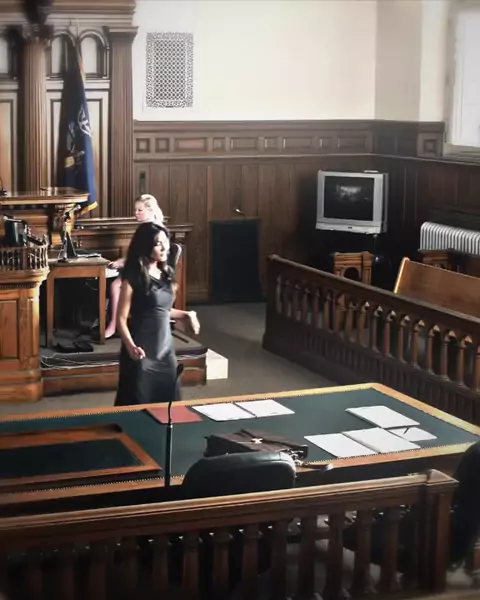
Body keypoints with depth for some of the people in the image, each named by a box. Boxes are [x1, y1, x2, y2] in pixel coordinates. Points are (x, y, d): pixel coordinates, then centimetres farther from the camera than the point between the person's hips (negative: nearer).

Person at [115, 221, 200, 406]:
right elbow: (121, 318, -14)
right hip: (142, 352, -6)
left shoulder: (166, 273, 9)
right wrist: (131, 346, -29)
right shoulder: (133, 277, -11)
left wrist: (185, 315, 9)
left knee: (169, 403, 9)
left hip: (165, 349, 7)